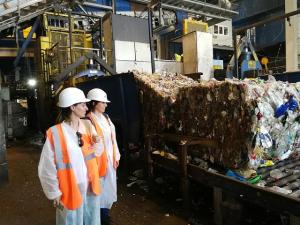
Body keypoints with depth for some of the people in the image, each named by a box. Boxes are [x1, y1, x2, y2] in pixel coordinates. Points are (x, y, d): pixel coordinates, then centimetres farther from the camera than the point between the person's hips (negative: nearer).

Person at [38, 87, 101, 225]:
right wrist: (55, 194, -8)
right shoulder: (55, 134, -19)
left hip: (90, 187, 5)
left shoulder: (87, 125, -1)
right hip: (70, 190, -5)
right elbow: (47, 168, -14)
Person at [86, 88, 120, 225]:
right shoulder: (89, 120, -16)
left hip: (110, 157, 7)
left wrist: (116, 156, 10)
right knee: (100, 186, 6)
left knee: (109, 184, 16)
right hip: (99, 158, -7)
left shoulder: (106, 117, 7)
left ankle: (105, 212, 35)